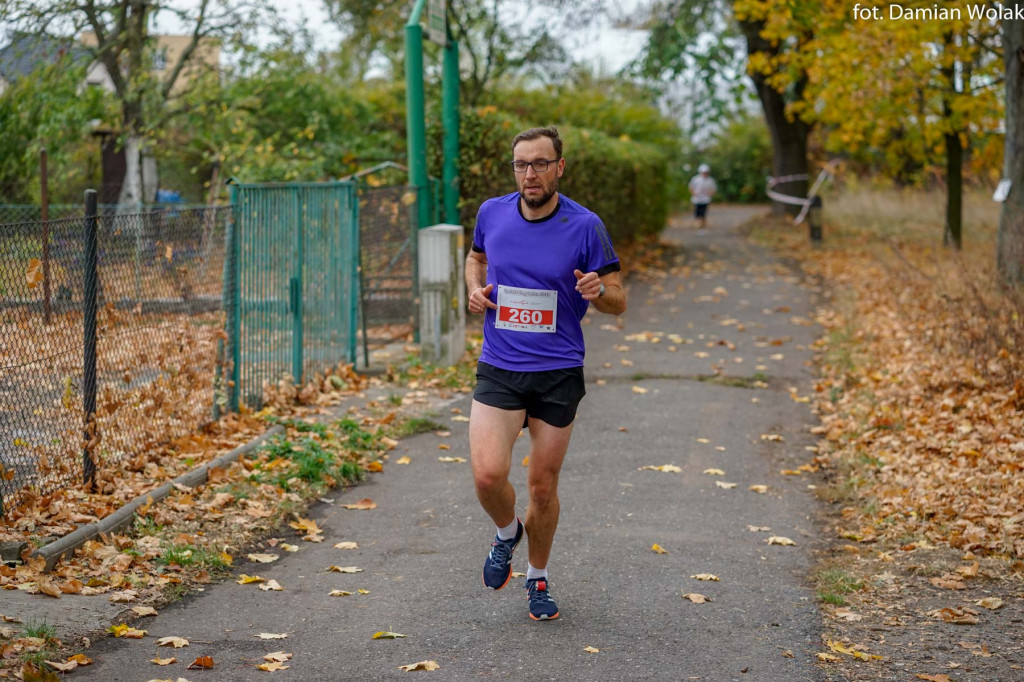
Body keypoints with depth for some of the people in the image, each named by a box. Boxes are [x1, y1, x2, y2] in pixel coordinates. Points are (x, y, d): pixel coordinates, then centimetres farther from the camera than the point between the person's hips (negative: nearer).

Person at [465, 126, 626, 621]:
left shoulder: (584, 226, -7)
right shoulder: (492, 213, 0)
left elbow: (618, 303, -1)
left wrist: (598, 291, -24)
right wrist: (475, 290, 1)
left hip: (559, 374, -1)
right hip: (498, 370, 1)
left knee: (543, 486, 6)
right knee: (487, 474, -17)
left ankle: (538, 578, 32)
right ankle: (507, 533, 18)